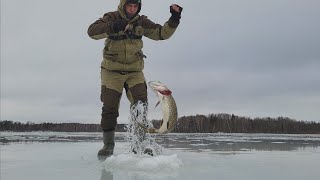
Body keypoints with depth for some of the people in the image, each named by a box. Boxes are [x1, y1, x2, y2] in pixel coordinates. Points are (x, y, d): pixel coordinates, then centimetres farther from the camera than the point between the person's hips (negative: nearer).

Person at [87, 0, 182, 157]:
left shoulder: (142, 22, 4)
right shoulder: (111, 18, -6)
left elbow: (162, 33, 0)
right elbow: (92, 31, -22)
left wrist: (174, 19, -15)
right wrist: (113, 27, -39)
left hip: (134, 72, 2)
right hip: (112, 71, -2)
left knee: (141, 103, -12)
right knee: (109, 108, -2)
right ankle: (108, 145, 12)